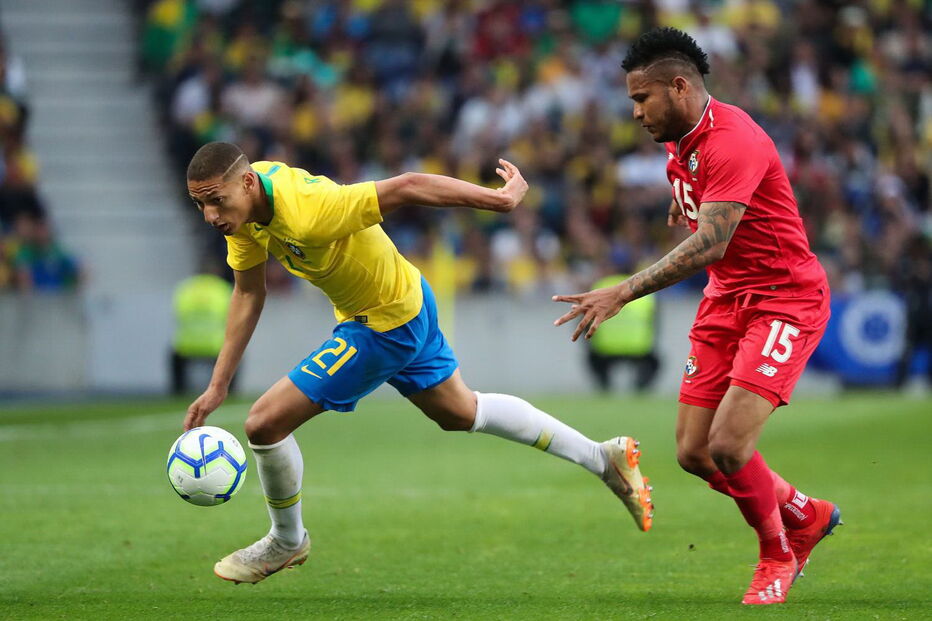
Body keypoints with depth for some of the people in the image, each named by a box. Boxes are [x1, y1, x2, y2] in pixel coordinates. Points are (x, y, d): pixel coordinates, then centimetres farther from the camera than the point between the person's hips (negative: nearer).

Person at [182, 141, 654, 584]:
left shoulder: (305, 214, -38)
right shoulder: (243, 203, -11)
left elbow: (406, 187, -32)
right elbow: (248, 293, 1)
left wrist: (501, 199, -22)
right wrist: (217, 386, -1)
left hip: (388, 325, -9)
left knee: (265, 422, -9)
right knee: (460, 412, 27)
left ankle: (287, 541, 18)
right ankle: (602, 457, 38)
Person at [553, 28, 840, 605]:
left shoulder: (732, 141, -24)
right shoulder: (679, 141, 6)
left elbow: (709, 244, -34)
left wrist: (622, 293, -38)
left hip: (785, 299, -9)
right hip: (726, 298, 9)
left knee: (729, 445, -20)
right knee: (694, 453, 2)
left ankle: (777, 556, 8)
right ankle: (806, 516, 26)